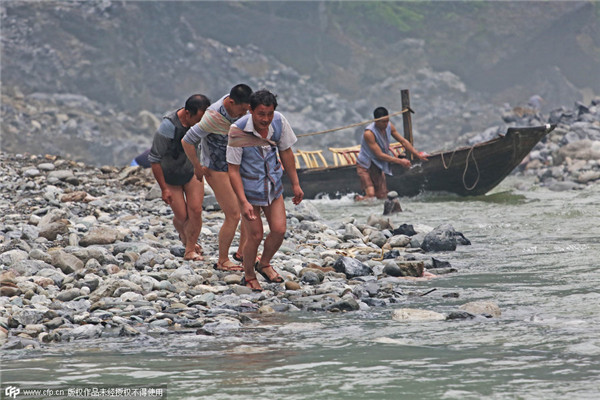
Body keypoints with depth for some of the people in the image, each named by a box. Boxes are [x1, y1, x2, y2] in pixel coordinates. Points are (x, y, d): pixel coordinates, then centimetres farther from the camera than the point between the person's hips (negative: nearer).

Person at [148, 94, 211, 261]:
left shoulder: (203, 121, -18)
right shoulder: (168, 127, -34)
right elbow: (154, 159, -25)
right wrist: (164, 189, -19)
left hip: (193, 171, 3)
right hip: (171, 176, -3)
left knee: (195, 211, -8)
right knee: (182, 216, 3)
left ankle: (190, 249, 8)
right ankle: (183, 235, 37)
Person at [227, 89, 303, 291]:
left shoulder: (279, 121, -14)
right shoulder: (238, 131, -26)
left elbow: (286, 152, 3)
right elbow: (233, 169, -20)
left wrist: (295, 184, 8)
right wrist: (244, 202, -25)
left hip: (273, 185, 4)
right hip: (249, 189, -4)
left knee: (279, 230, -1)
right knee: (255, 235, -3)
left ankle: (264, 264, 28)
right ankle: (249, 276, 21)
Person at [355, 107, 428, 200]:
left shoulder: (389, 126, -4)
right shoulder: (369, 133, -27)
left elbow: (403, 141, 7)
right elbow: (380, 155, -26)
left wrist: (418, 155, 3)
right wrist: (400, 161, -25)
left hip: (378, 166, 7)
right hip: (365, 166, -7)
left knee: (382, 197, 4)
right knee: (370, 196, -21)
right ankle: (358, 199, 11)